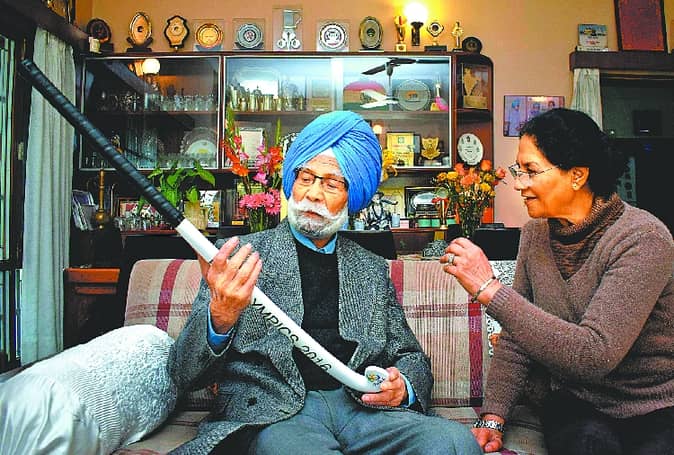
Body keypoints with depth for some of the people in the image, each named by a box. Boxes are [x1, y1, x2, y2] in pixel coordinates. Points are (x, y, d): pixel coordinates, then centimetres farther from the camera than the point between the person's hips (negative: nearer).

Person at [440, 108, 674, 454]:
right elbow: (516, 337, 2)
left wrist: (489, 289, -32)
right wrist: (493, 417, -8)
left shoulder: (642, 239, -19)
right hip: (573, 403, 3)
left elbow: (594, 355, -29)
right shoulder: (536, 234, 0)